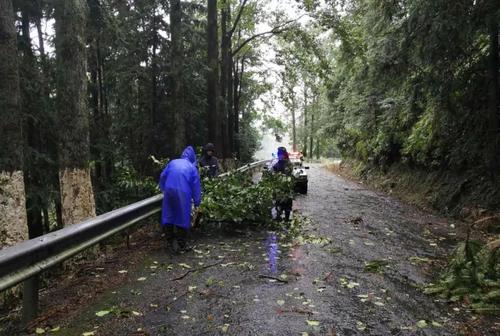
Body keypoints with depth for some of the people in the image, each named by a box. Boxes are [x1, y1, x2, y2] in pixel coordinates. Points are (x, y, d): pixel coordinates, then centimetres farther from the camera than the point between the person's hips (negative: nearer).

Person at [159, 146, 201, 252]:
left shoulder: (173, 162, 18)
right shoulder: (192, 167, 12)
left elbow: (162, 176, 16)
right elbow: (196, 185, 8)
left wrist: (164, 190, 28)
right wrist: (197, 201, 12)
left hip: (169, 190, 2)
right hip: (184, 193, -2)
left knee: (168, 216, 11)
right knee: (183, 217, 7)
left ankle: (171, 241, 13)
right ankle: (181, 244, 12)